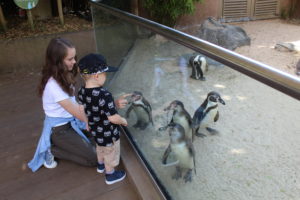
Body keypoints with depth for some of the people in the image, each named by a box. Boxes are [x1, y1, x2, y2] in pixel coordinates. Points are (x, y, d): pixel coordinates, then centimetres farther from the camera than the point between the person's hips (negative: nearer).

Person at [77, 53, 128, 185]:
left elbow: (83, 110, 3)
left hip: (95, 130, 7)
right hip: (108, 134, -7)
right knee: (110, 154, 19)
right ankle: (110, 175, 43)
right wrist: (123, 121, -13)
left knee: (100, 148, 34)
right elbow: (113, 118, -33)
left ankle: (101, 165, 60)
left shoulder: (81, 92, -12)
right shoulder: (104, 95, -36)